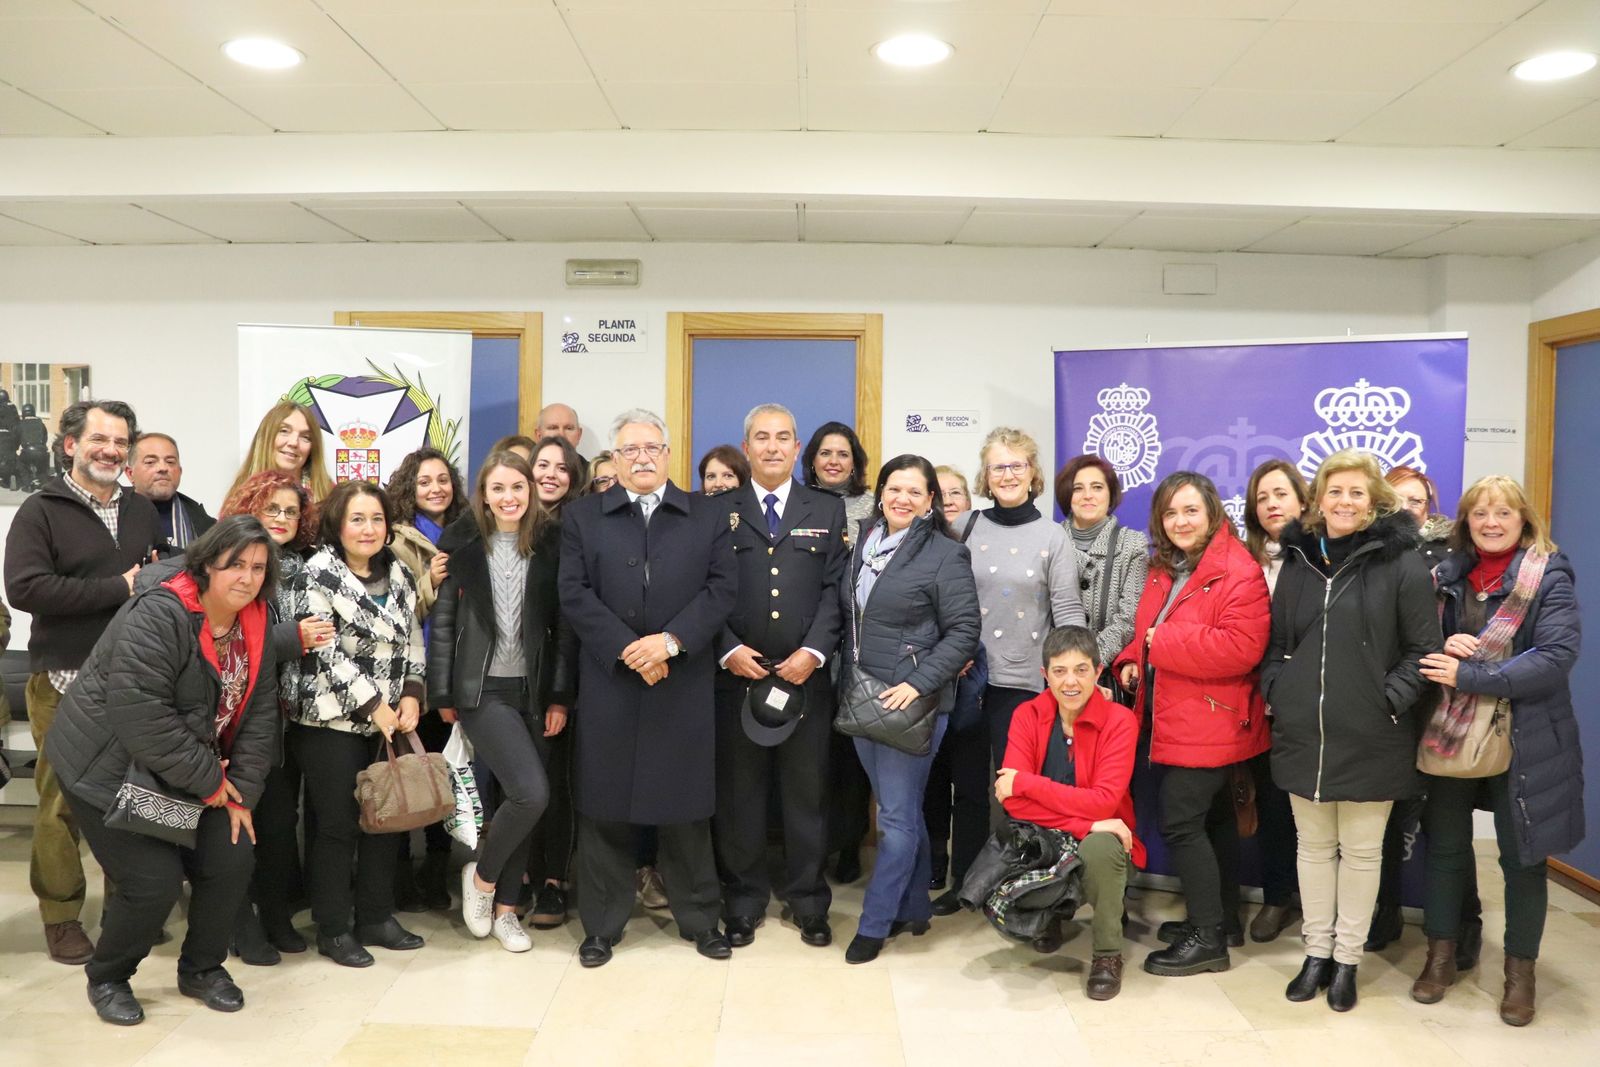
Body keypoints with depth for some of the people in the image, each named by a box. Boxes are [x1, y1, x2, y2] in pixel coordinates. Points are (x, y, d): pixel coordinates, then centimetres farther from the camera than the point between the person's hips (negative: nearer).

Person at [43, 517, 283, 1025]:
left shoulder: (254, 627, -1)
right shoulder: (160, 616, -25)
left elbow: (259, 715, 2)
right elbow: (140, 713, -30)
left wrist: (240, 792, -4)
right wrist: (207, 780, -22)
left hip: (194, 774, 7)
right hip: (109, 769, -7)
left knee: (231, 860, -2)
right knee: (155, 879, -10)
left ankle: (202, 968, 23)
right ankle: (107, 979, 19)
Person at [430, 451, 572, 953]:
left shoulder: (550, 546, 2)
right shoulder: (465, 548, 1)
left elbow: (563, 625, 2)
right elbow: (442, 623, 3)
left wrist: (560, 696, -1)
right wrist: (442, 694, 0)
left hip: (534, 691, 2)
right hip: (482, 690, -2)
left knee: (520, 798, 7)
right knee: (531, 793, -15)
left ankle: (506, 907, 25)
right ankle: (481, 875, 12)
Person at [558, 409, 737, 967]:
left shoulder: (708, 516, 8)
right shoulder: (582, 516, 7)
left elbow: (720, 590, 0)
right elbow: (575, 595, -2)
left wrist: (671, 640, -13)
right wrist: (627, 650, -12)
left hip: (685, 686, 0)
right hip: (608, 685, 0)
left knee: (686, 806, 8)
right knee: (604, 807, 6)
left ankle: (698, 918, 22)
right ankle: (602, 925, 20)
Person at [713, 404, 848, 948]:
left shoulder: (828, 510, 9)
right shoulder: (718, 512, 7)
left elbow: (835, 590, 2)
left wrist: (813, 652, -10)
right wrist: (729, 649, -10)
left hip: (805, 674, 1)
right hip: (737, 674, 0)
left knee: (807, 792, 8)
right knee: (739, 792, 7)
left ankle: (808, 902, 22)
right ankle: (744, 901, 21)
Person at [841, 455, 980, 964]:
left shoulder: (945, 555, -8)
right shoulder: (863, 544, 9)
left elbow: (963, 632, -12)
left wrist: (917, 683, -20)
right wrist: (848, 682, 7)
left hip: (911, 704, -6)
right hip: (862, 701, 6)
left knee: (897, 816, 1)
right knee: (902, 811, 17)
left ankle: (875, 923, 13)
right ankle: (914, 908, 29)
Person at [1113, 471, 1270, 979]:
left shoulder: (1238, 572, -17)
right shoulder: (1165, 571, 10)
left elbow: (1241, 648, -27)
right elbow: (1147, 630, 20)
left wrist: (1162, 642, -21)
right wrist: (1133, 659, -1)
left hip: (1209, 723, -9)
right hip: (1174, 721, 9)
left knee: (1180, 822, -8)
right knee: (1211, 818, 18)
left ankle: (1208, 938, 5)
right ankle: (1223, 918, 32)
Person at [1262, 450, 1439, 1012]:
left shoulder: (1401, 562, -5)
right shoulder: (1299, 557, 9)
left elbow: (1424, 648, -5)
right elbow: (1276, 640, 14)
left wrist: (1390, 700, -14)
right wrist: (1275, 691, 2)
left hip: (1369, 736, -3)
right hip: (1301, 730, 4)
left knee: (1360, 850, 8)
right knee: (1314, 844, 13)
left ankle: (1347, 958, 23)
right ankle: (1317, 951, 26)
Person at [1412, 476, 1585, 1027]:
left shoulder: (1548, 578, -7)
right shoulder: (1447, 576, 3)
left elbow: (1557, 656, -18)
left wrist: (1469, 676, -24)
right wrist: (1443, 649, -16)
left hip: (1522, 742, -3)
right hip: (1450, 734, 3)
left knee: (1522, 857, 8)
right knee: (1444, 847, 12)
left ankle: (1520, 970, 25)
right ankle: (1441, 955, 28)